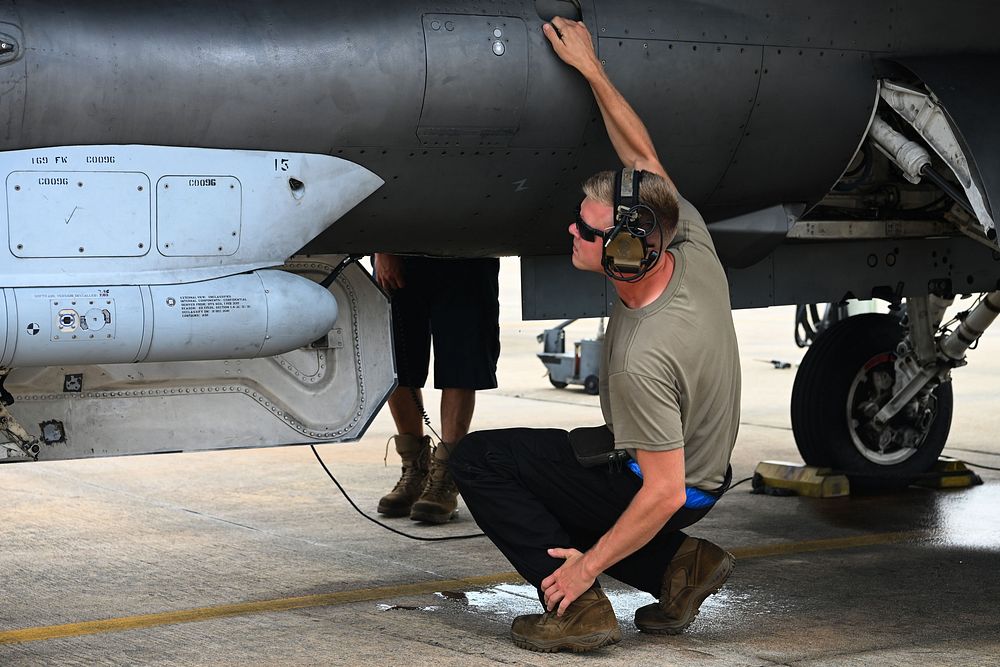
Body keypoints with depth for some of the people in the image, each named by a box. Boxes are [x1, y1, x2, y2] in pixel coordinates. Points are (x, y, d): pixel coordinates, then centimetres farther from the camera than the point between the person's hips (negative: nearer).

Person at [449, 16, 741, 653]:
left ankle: (581, 607, -11)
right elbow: (643, 157, 2)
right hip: (709, 470, 9)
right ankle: (679, 562, 12)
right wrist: (592, 68, 4)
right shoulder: (693, 248, -14)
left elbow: (664, 494, -30)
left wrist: (588, 565, -20)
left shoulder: (641, 358, -35)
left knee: (480, 458, -5)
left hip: (676, 494, -9)